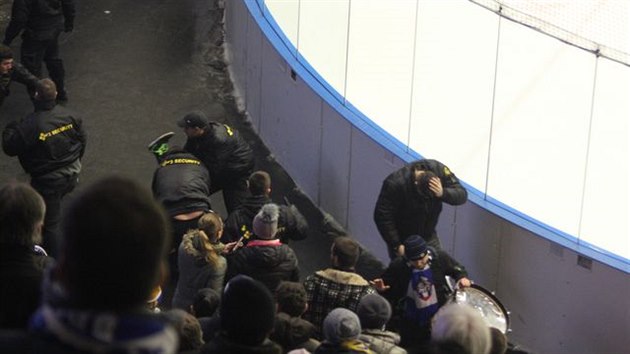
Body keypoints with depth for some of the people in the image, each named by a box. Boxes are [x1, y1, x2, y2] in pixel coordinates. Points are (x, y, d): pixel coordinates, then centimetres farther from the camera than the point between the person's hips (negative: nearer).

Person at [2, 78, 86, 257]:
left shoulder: (29, 125, -28)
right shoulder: (70, 116, -12)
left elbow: (9, 148, -14)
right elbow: (82, 140, 4)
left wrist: (9, 129, 7)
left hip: (47, 181, -5)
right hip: (71, 176, 5)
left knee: (49, 223, 8)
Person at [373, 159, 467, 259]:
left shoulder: (439, 169, -21)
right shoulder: (395, 184, -32)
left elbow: (462, 195, -18)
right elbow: (382, 216, -23)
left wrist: (443, 193, -39)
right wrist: (396, 245, -21)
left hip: (428, 235, 4)